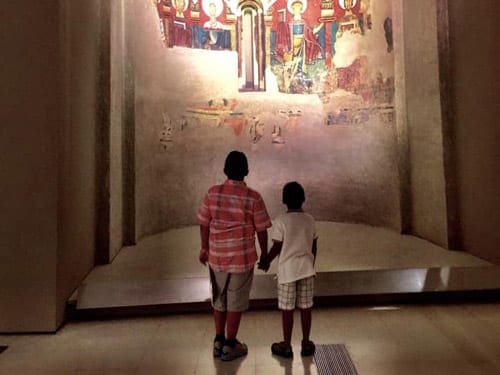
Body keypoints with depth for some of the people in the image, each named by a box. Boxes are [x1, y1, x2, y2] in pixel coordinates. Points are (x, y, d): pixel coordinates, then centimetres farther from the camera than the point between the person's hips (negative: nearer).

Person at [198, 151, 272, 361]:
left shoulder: (213, 193, -6)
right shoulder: (253, 197, -14)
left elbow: (204, 224, 0)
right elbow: (261, 230, -9)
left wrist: (204, 248, 14)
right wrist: (264, 253, 7)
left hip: (217, 256, 3)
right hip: (242, 257, -3)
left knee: (219, 299, 20)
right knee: (236, 302, 12)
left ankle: (218, 342, 33)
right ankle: (229, 346, 25)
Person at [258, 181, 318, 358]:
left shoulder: (281, 221, -13)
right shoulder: (310, 220, 0)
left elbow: (277, 248, -10)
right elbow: (314, 247, 6)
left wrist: (266, 262, 6)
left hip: (287, 270, -4)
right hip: (306, 269, 4)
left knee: (287, 309, 8)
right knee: (305, 307, 13)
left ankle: (286, 346, 20)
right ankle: (306, 344, 25)